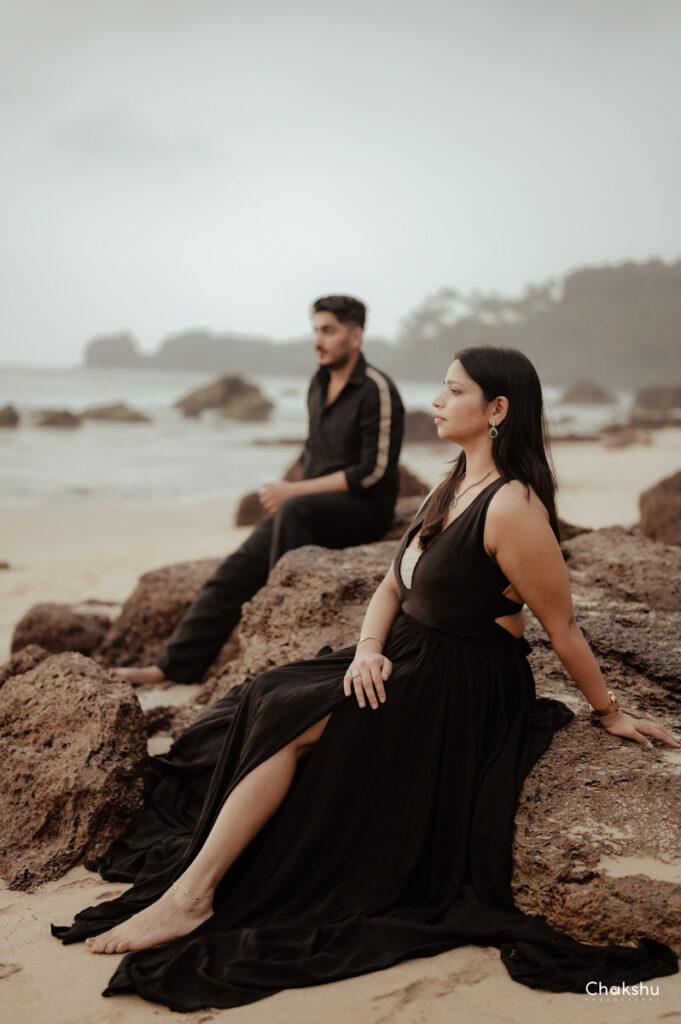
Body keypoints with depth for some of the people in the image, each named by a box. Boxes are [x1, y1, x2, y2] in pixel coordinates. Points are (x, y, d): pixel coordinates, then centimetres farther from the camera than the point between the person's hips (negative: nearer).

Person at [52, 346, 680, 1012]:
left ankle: (191, 897, -13)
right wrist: (369, 648, -7)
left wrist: (610, 712, -4)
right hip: (405, 662, 9)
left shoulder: (512, 508, -20)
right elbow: (392, 586, 11)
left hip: (458, 693, -9)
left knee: (286, 722, -20)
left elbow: (563, 627, -12)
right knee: (265, 702, -8)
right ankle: (191, 881, -9)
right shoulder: (450, 490, 10)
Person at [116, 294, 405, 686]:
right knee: (237, 569, -8)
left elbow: (374, 471, -18)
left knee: (296, 510, -37)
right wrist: (292, 492, 3)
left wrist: (297, 490, -17)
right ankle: (175, 665, -4)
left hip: (365, 508, -7)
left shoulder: (376, 390, -12)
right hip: (314, 508, 7)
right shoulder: (319, 385, 12)